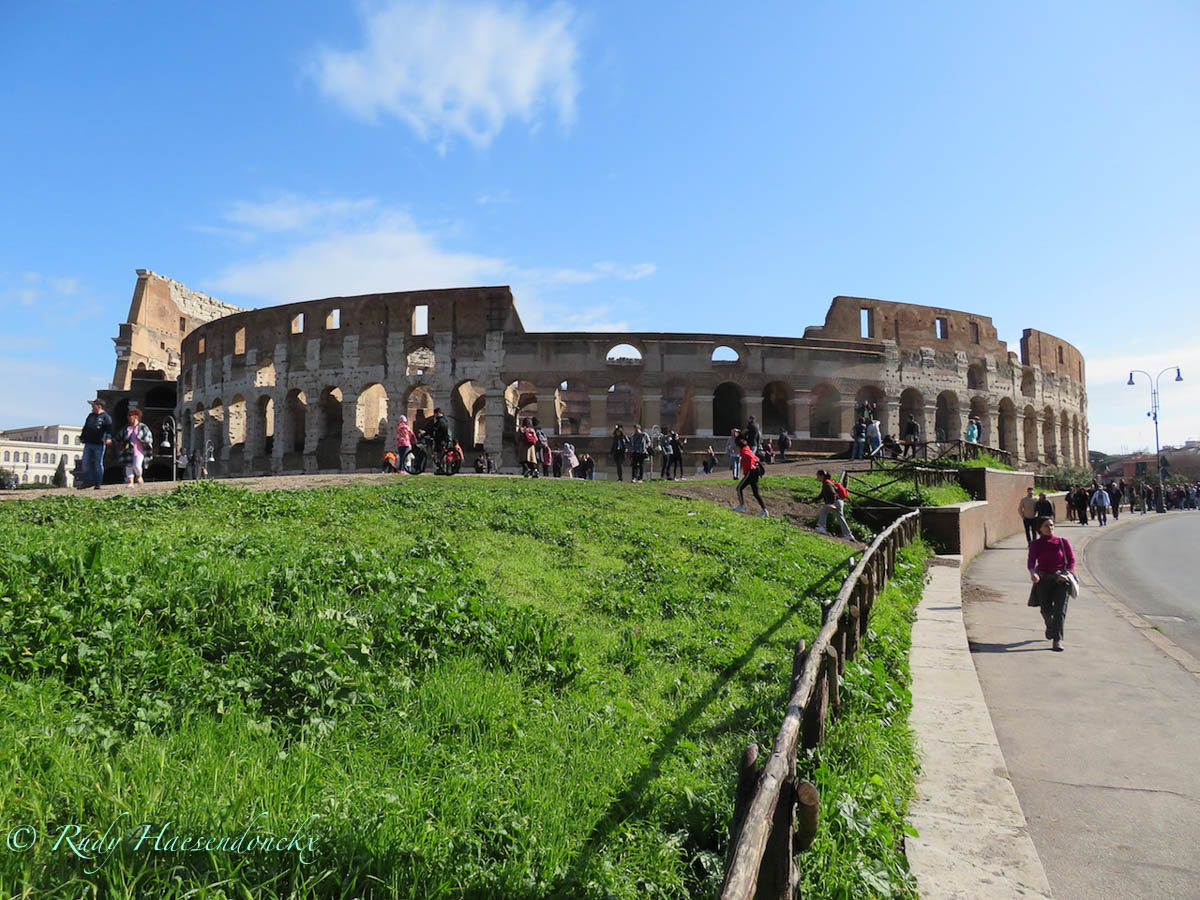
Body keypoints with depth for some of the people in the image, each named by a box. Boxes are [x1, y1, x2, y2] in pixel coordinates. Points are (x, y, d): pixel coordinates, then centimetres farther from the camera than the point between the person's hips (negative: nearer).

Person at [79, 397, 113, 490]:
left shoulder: (106, 417, -2)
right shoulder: (90, 416, 18)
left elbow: (109, 429, -15)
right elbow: (85, 428, 27)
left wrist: (108, 438, -30)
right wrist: (82, 437, 22)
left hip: (99, 444, -6)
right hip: (88, 443, 6)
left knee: (98, 464, -1)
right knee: (86, 462, -1)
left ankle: (98, 483, 5)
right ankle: (88, 481, 5)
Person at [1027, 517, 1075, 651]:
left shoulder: (1063, 542, 5)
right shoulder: (1036, 544, 2)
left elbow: (1072, 560, 4)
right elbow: (1031, 560, -13)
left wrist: (1066, 574, -14)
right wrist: (1032, 573, -34)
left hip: (1061, 579, 0)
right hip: (1043, 579, 0)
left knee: (1060, 609, -14)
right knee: (1046, 610, 3)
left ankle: (1057, 640, -13)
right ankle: (1050, 627, 37)